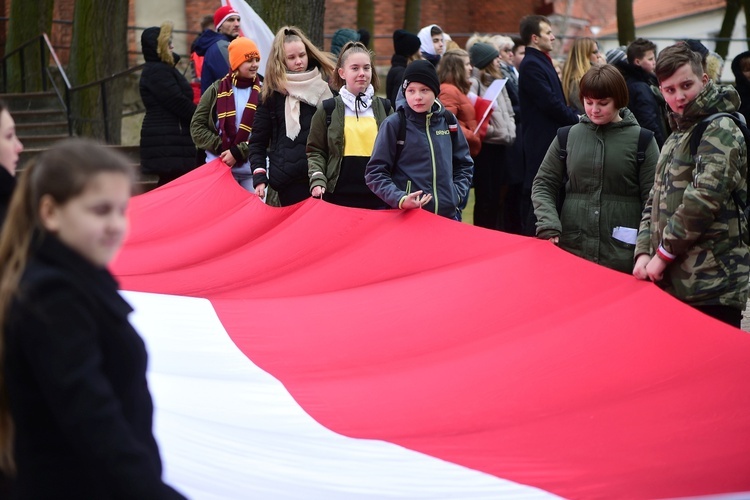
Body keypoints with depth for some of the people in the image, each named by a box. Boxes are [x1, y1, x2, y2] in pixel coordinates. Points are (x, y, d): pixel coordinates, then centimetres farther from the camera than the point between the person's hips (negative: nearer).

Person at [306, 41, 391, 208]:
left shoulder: (384, 109, 11)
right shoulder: (327, 110, 6)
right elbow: (315, 151, 5)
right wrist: (317, 180, -10)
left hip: (377, 197, 1)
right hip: (338, 196, -1)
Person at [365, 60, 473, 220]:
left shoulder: (448, 121, 8)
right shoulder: (394, 124, -5)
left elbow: (464, 163, 19)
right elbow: (375, 172, -6)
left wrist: (457, 193, 4)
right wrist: (399, 199, -19)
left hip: (448, 215, 4)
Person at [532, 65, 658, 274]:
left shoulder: (641, 140, 0)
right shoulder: (568, 137, 6)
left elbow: (652, 198, -1)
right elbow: (543, 184, 11)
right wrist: (548, 226, -5)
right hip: (571, 249, 2)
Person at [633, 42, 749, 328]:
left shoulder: (721, 130, -9)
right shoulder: (675, 138, 19)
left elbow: (703, 199, -19)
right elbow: (656, 201, 19)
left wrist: (664, 253, -13)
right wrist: (644, 251, 4)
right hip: (672, 282, 9)